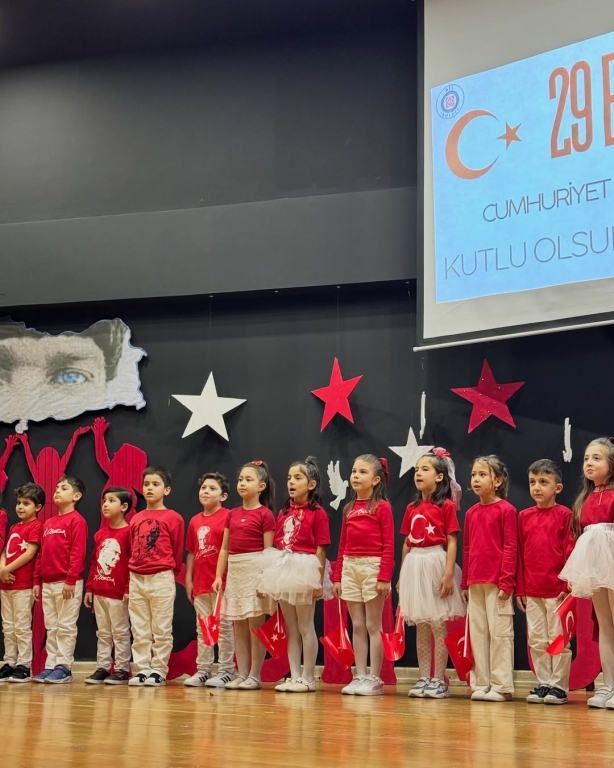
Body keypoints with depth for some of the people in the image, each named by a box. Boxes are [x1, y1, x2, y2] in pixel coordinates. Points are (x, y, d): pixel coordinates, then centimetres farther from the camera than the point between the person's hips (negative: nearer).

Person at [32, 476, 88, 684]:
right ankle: (51, 665, 14)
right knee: (51, 627, 10)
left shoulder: (76, 521, -7)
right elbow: (41, 554, 19)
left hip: (68, 583, -8)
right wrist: (37, 580, 14)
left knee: (66, 627, -3)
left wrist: (70, 580, -20)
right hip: (47, 584, 8)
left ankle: (64, 667, 1)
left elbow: (78, 553, -15)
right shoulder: (48, 523, 17)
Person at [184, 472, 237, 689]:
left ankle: (226, 671, 6)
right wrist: (188, 579, 11)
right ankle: (203, 669, 19)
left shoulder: (227, 517, -7)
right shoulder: (195, 521, 11)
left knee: (223, 626, 0)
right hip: (200, 582, 7)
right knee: (202, 627, 12)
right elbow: (192, 552, 14)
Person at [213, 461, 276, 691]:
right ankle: (241, 675, 14)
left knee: (256, 626, -1)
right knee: (239, 627, 9)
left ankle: (254, 676, 5)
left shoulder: (265, 514, -5)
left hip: (255, 569, -6)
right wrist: (218, 576, 7)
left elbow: (268, 551, -8)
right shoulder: (232, 514, 12)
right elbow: (224, 548, 13)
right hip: (235, 570, 6)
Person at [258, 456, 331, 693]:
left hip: (304, 571, -6)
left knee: (305, 626, 1)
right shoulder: (283, 512, 10)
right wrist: (272, 575, 7)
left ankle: (308, 678, 9)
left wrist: (318, 580, -14)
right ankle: (294, 676, 17)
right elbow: (277, 545, 10)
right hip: (284, 570, 7)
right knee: (290, 627, 11)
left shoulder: (317, 513, -8)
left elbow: (320, 549, -11)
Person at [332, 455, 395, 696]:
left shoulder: (382, 506, -5)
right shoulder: (349, 508, 12)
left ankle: (375, 679, 4)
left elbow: (388, 546, -10)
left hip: (372, 567, -6)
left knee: (373, 626, -1)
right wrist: (337, 576, 10)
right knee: (357, 626, 8)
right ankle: (360, 677, 12)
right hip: (350, 568, 6)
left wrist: (385, 577, -16)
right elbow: (342, 545, 13)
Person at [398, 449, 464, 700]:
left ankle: (439, 680, 5)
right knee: (420, 627, 9)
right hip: (414, 566, 6)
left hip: (436, 564, -6)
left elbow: (452, 542, -8)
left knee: (438, 625, -1)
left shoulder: (446, 506, -5)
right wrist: (403, 574, 12)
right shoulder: (412, 508, 12)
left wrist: (449, 573, -16)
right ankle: (424, 678, 14)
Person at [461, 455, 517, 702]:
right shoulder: (471, 513, 12)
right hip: (475, 583, 6)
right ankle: (481, 684, 15)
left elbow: (510, 548, -9)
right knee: (477, 633, 9)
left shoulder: (506, 510, -6)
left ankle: (501, 686, 3)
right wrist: (465, 583, 14)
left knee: (500, 632, -3)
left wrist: (506, 581, -14)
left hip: (497, 582, -6)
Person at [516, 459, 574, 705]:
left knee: (558, 638, 1)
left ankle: (559, 686, 9)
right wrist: (519, 588, 8)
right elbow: (520, 554, 11)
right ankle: (543, 684, 17)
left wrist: (568, 585, -11)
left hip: (557, 589, -5)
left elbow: (570, 551, -5)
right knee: (536, 640, 8)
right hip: (531, 591, 5)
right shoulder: (524, 516, 9)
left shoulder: (564, 514, -4)